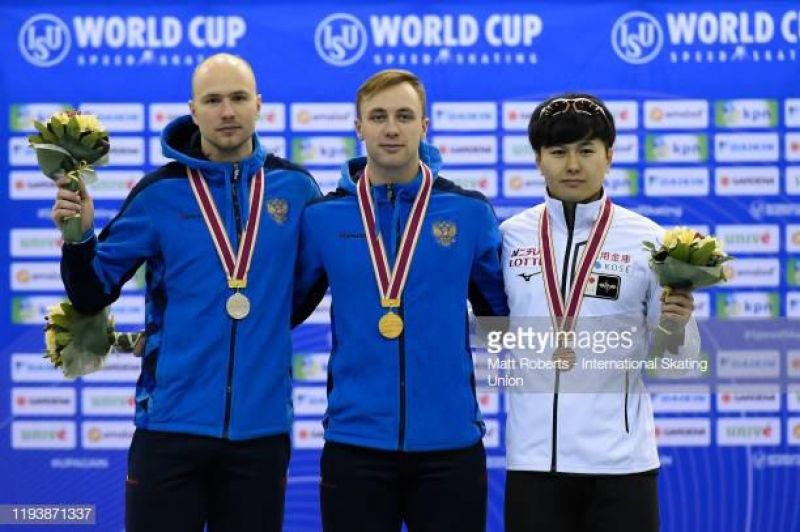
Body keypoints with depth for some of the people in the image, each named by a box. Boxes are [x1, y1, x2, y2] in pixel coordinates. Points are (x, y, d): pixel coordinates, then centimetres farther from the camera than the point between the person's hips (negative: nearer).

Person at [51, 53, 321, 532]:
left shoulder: (295, 187, 2)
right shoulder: (160, 193, -1)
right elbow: (93, 296, 3)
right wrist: (79, 236, -15)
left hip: (262, 427, 1)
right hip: (172, 424, -1)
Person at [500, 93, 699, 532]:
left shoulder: (647, 239, -1)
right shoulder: (511, 235, 4)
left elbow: (675, 359, 3)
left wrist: (677, 324, -19)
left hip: (620, 458, -1)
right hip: (533, 455, 2)